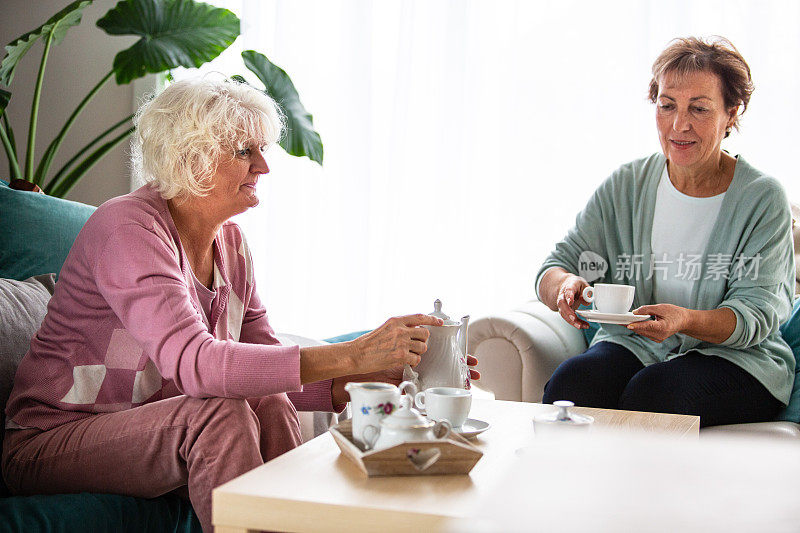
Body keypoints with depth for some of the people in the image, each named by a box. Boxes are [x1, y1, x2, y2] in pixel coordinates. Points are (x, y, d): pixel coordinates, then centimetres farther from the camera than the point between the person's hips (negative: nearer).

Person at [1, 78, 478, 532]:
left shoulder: (229, 241, 3)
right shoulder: (127, 228, -22)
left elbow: (265, 365, -2)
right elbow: (193, 364, -36)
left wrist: (375, 378, -18)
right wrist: (350, 356, -40)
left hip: (150, 431, 7)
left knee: (269, 407, -19)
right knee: (221, 413, -29)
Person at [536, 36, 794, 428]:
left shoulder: (763, 199, -5)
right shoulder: (626, 185, 4)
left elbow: (758, 311, -12)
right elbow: (558, 263, 0)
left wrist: (685, 320, -33)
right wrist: (567, 285, -26)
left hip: (736, 356, -2)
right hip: (634, 346, 2)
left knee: (652, 392, -33)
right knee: (572, 382, -29)